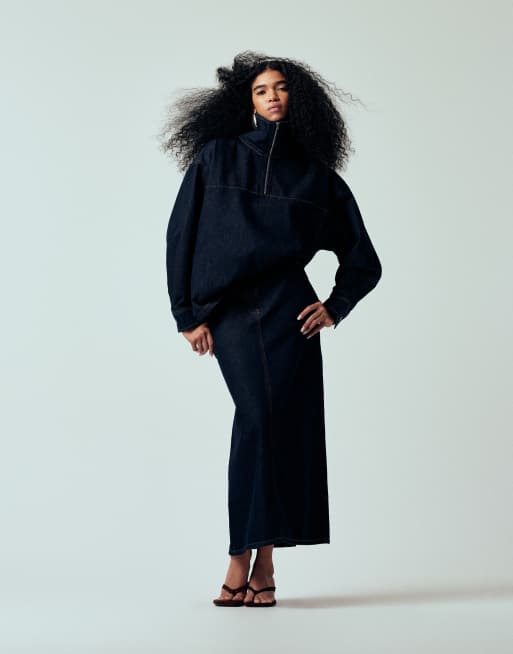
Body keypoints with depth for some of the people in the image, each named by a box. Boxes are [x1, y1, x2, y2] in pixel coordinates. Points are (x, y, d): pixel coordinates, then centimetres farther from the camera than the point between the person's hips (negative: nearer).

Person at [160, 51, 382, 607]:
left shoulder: (316, 174, 15)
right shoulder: (216, 158, 12)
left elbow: (363, 260, 20)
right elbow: (180, 236, 8)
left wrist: (335, 307, 6)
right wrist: (188, 316, 2)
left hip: (286, 308, 1)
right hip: (228, 308, -1)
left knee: (282, 425, -8)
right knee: (259, 416, -16)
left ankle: (245, 557, 0)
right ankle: (258, 560, -8)